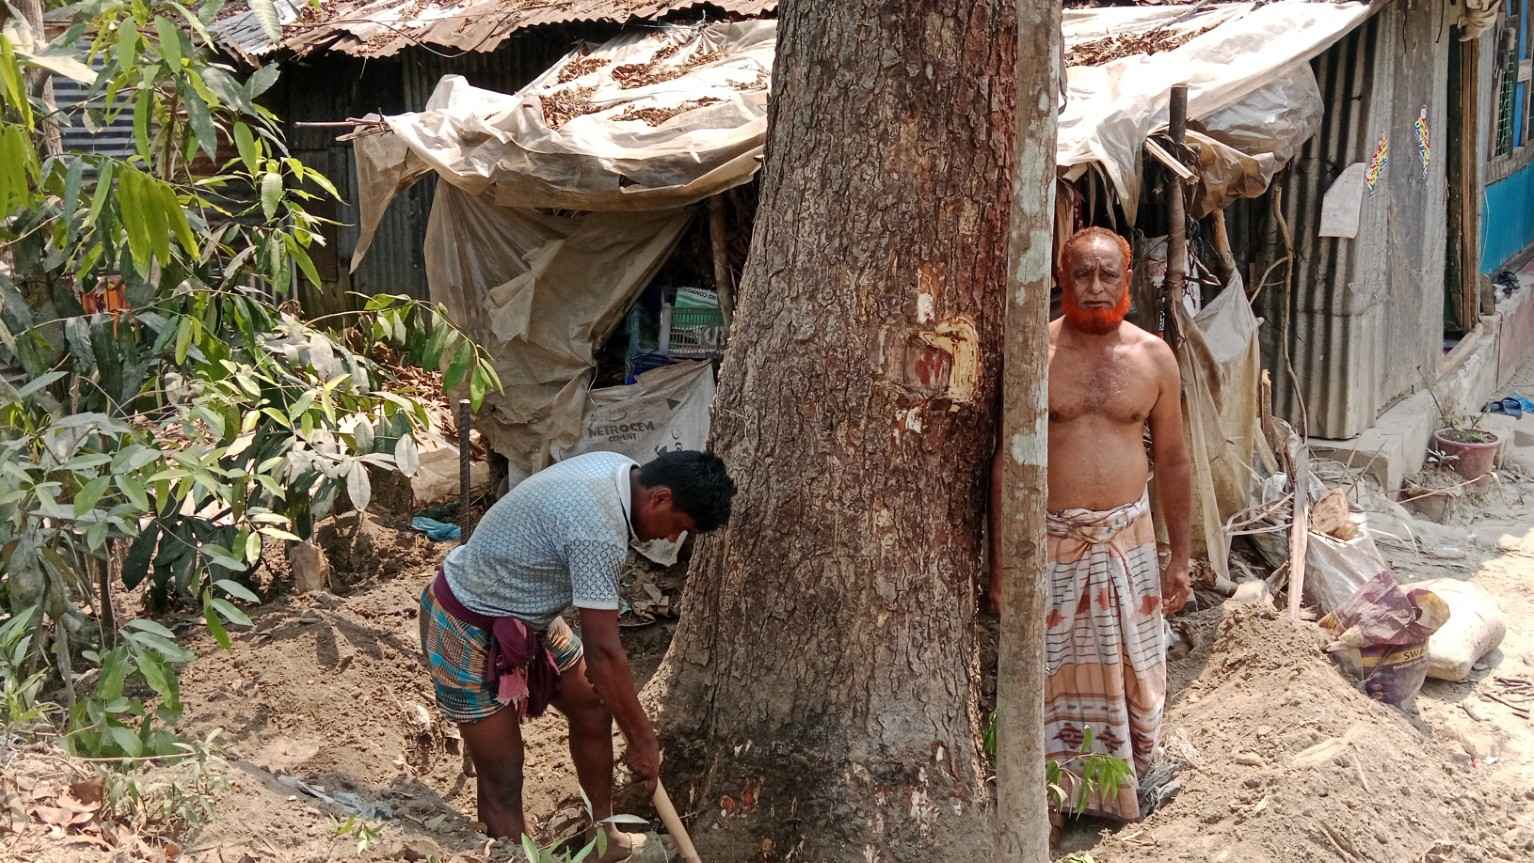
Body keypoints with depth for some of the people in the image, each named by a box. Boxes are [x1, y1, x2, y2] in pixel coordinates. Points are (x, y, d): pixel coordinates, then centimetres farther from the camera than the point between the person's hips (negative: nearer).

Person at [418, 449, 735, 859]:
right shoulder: (598, 532, -34)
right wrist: (644, 740, -18)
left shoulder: (618, 469, -5)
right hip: (470, 629, -10)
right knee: (502, 783, -5)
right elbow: (604, 651, -29)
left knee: (593, 708, 17)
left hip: (525, 613, 10)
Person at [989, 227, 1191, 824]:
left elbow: (1171, 461, 9)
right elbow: (1005, 460, -2)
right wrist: (1000, 559, -5)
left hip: (1127, 538, 2)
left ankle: (1125, 797, 24)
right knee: (1050, 677, 5)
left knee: (1131, 678, 7)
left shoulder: (1153, 357, 2)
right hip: (1051, 539, -2)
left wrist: (1179, 557, 8)